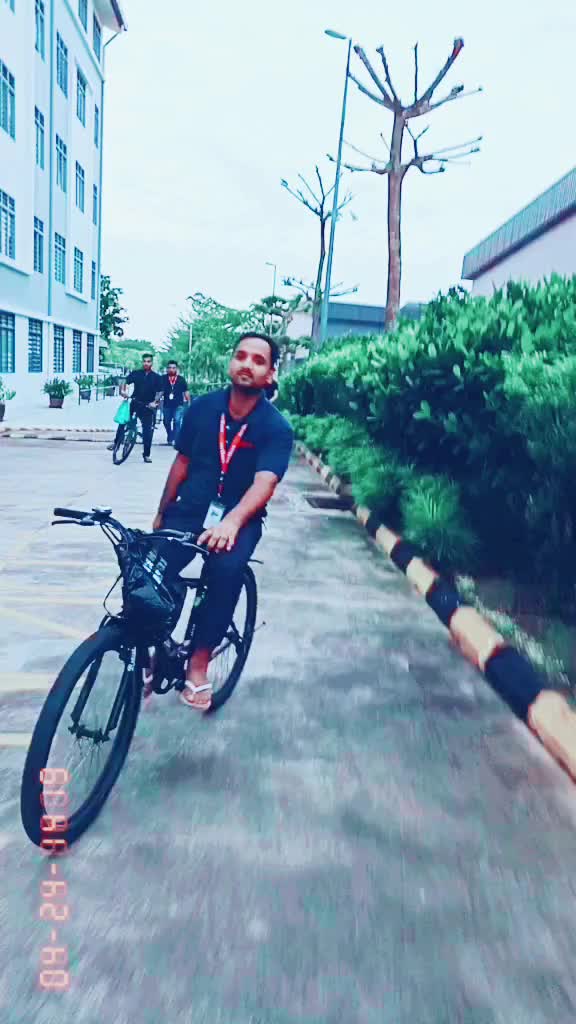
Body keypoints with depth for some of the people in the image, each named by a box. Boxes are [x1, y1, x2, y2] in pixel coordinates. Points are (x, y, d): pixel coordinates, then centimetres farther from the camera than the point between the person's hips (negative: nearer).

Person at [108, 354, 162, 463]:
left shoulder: (157, 377, 2)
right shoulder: (136, 373, 3)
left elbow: (159, 392, -2)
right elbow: (125, 382, -4)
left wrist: (154, 402, -18)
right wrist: (122, 391, -24)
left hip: (148, 406, -1)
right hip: (135, 403, 1)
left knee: (148, 430, 1)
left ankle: (146, 454, 10)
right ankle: (116, 442, 3)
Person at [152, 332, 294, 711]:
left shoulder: (277, 428, -10)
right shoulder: (202, 407, -1)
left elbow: (264, 483, -25)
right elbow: (182, 462, 11)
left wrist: (231, 521, -44)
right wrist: (162, 513, 18)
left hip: (239, 519, -2)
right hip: (189, 511, 3)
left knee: (226, 569, -33)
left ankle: (200, 659, -15)